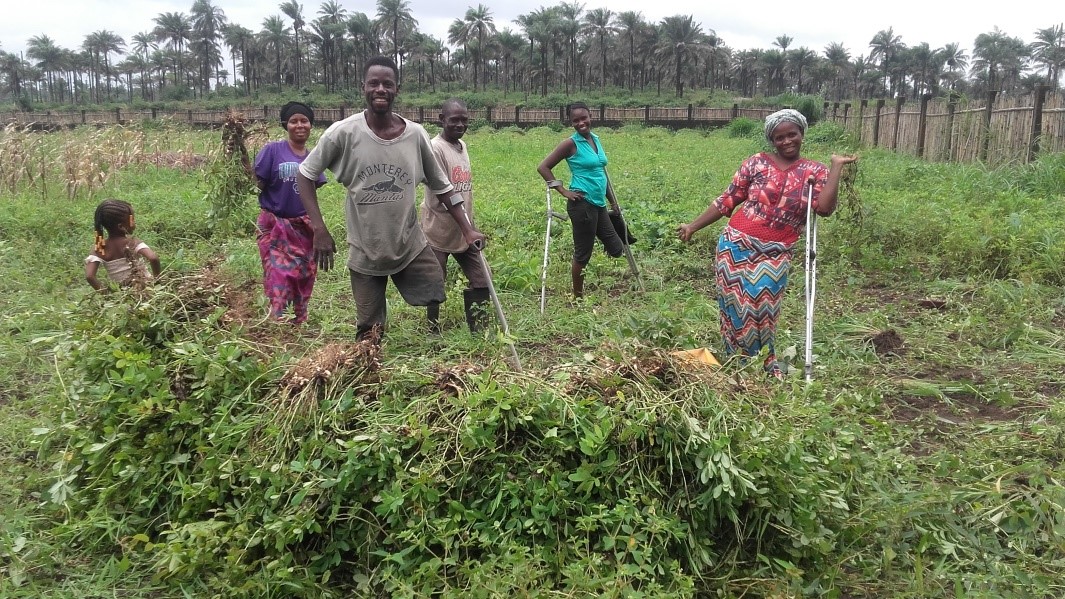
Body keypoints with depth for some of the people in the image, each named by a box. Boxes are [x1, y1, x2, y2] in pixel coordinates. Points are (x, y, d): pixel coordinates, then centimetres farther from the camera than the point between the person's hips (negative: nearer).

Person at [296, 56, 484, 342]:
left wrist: (467, 229, 1)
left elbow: (441, 186, 5)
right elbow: (305, 174, -3)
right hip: (365, 251, -2)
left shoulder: (416, 135, -6)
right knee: (370, 333, 6)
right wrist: (319, 229, -11)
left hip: (410, 244, 2)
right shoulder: (343, 133, -13)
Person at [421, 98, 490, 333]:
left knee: (481, 282, 7)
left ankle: (478, 332, 16)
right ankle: (434, 333, 17)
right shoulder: (435, 148, -16)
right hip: (439, 231, -8)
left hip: (463, 231, 8)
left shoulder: (462, 145, 10)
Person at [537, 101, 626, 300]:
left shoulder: (596, 139, 12)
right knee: (583, 253, 1)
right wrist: (564, 191, -12)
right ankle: (578, 297, 16)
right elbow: (543, 167, -10)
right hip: (582, 204, -8)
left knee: (616, 250, 8)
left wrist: (613, 201, 22)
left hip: (599, 204, 8)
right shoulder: (571, 143, -8)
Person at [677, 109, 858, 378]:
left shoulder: (815, 172, 3)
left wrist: (837, 166, -11)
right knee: (735, 305, 4)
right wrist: (693, 226, 3)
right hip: (737, 245, 1)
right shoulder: (756, 163, 1)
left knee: (762, 308, -7)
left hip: (775, 255, 0)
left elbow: (825, 207, -14)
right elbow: (727, 201, 4)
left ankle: (764, 366, 12)